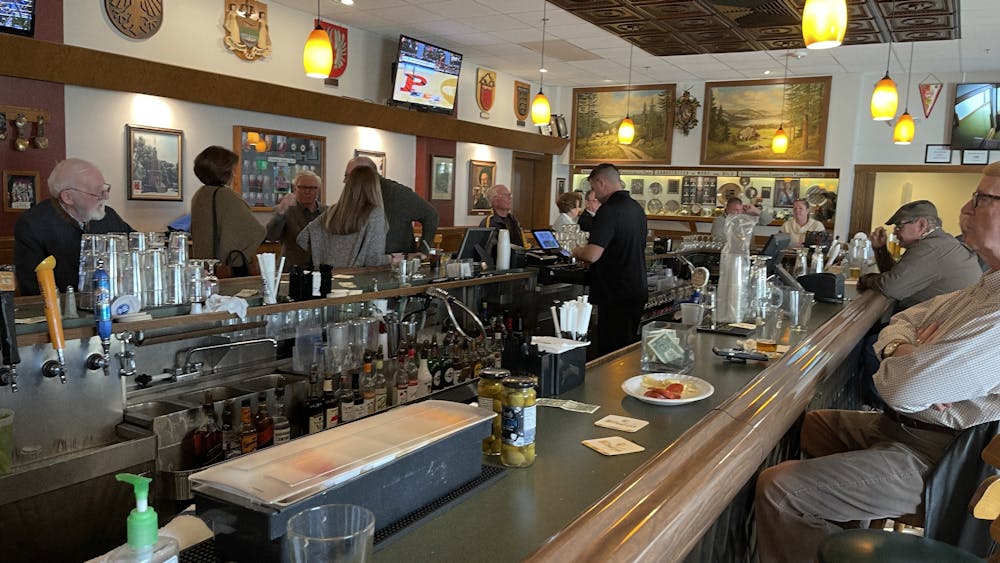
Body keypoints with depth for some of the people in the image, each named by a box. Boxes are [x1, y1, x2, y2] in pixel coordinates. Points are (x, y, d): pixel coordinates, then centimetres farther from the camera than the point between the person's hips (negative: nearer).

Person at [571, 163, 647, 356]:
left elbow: (592, 255, -26)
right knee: (629, 351, 17)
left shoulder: (609, 210, -17)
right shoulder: (637, 208, 11)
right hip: (637, 291, 9)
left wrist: (577, 252, -3)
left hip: (616, 296, -9)